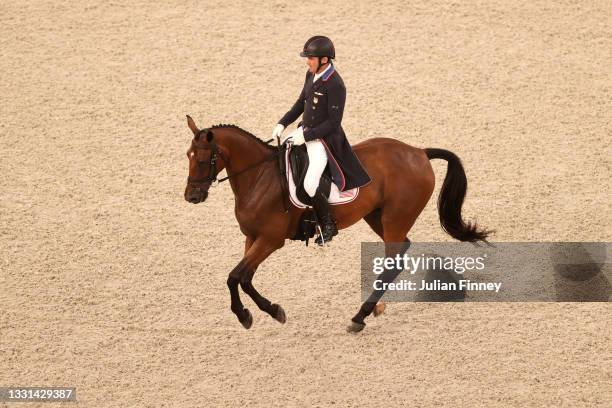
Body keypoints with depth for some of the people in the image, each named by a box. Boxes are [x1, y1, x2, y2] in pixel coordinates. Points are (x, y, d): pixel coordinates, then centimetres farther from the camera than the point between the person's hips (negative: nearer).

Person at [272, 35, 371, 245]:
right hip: (305, 131, 9)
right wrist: (283, 123, 6)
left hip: (324, 139, -9)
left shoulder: (335, 85, -24)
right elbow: (301, 102, 17)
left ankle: (329, 225, 1)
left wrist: (306, 136, -21)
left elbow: (333, 122, -21)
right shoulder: (311, 75, 2)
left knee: (309, 185, -22)